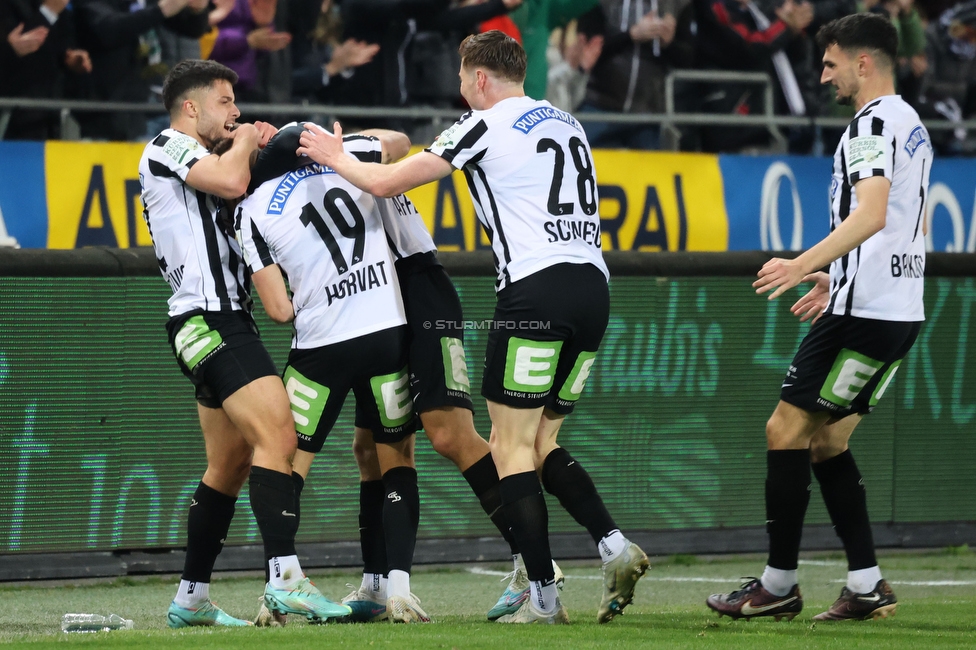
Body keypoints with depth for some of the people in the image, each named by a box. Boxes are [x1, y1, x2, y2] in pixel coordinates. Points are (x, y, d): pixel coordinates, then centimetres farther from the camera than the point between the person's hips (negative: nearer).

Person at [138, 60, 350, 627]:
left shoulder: (199, 160, 26)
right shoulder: (167, 148, -5)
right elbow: (231, 181, -20)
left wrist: (260, 150, 11)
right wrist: (244, 142, 0)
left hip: (227, 321, 11)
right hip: (209, 318, -11)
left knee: (231, 464, 13)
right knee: (278, 436, -22)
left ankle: (192, 598, 17)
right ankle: (286, 578, -31)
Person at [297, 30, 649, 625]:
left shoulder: (485, 126, 0)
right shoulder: (565, 123, 20)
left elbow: (385, 181, 2)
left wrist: (335, 156, 21)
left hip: (536, 290, -7)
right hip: (593, 289, 7)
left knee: (511, 447, -1)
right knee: (540, 443, 15)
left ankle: (544, 597, -7)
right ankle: (615, 546, -4)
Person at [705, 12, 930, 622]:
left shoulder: (875, 122, -13)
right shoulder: (912, 125, 19)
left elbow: (870, 215, -27)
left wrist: (804, 265, -33)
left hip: (863, 312, -10)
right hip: (900, 309, 10)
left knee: (786, 430, -3)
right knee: (827, 439, 13)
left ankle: (779, 584, 0)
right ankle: (867, 586, 8)